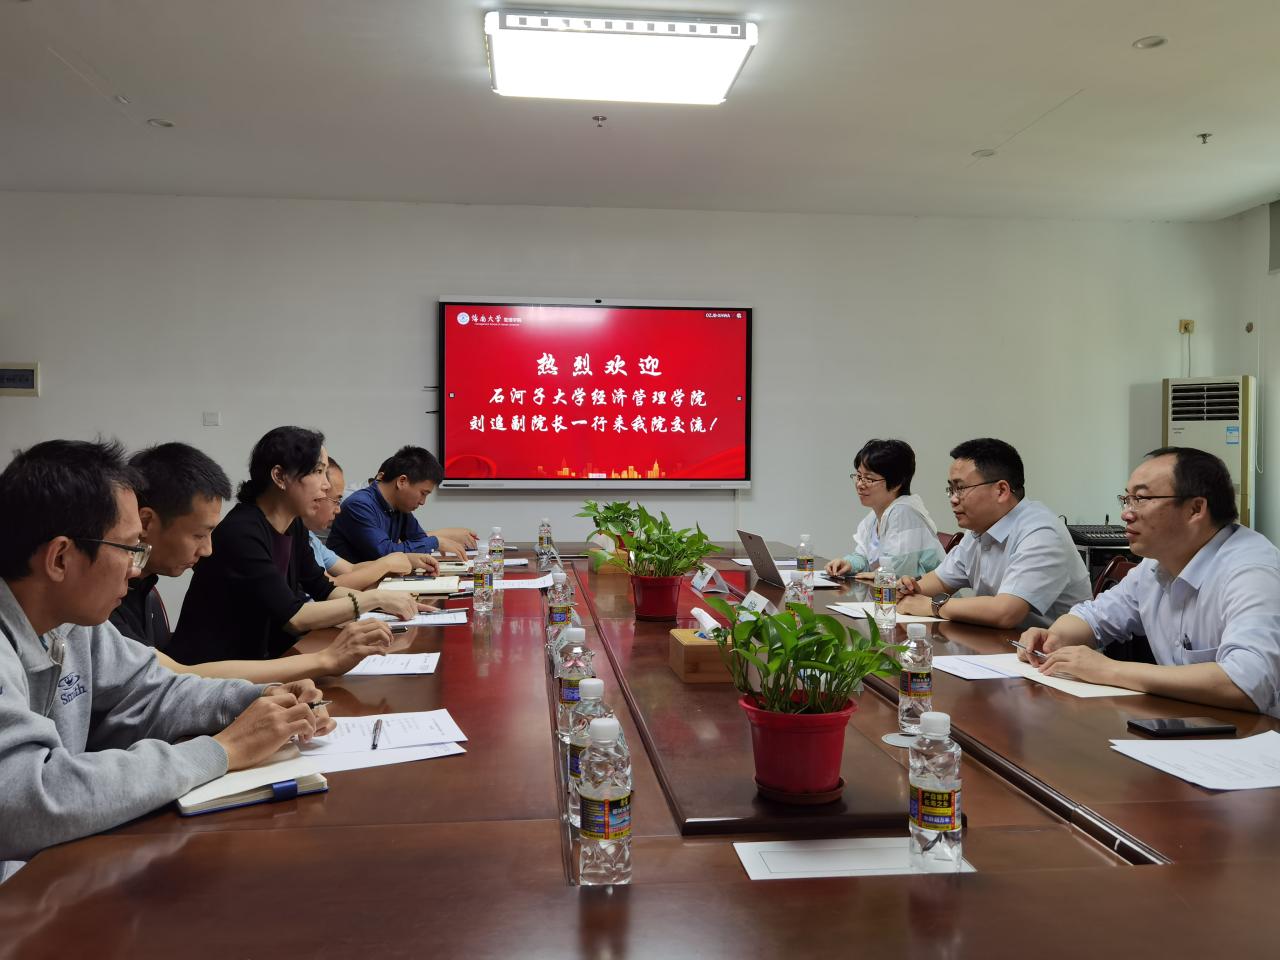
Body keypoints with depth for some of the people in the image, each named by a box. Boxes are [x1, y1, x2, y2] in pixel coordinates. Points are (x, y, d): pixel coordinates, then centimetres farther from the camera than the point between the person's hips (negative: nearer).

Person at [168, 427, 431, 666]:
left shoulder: (293, 525, 4)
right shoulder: (241, 533, -22)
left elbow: (323, 590, 12)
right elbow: (293, 618, -25)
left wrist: (386, 602, -3)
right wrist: (374, 598, -19)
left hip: (257, 659, 8)